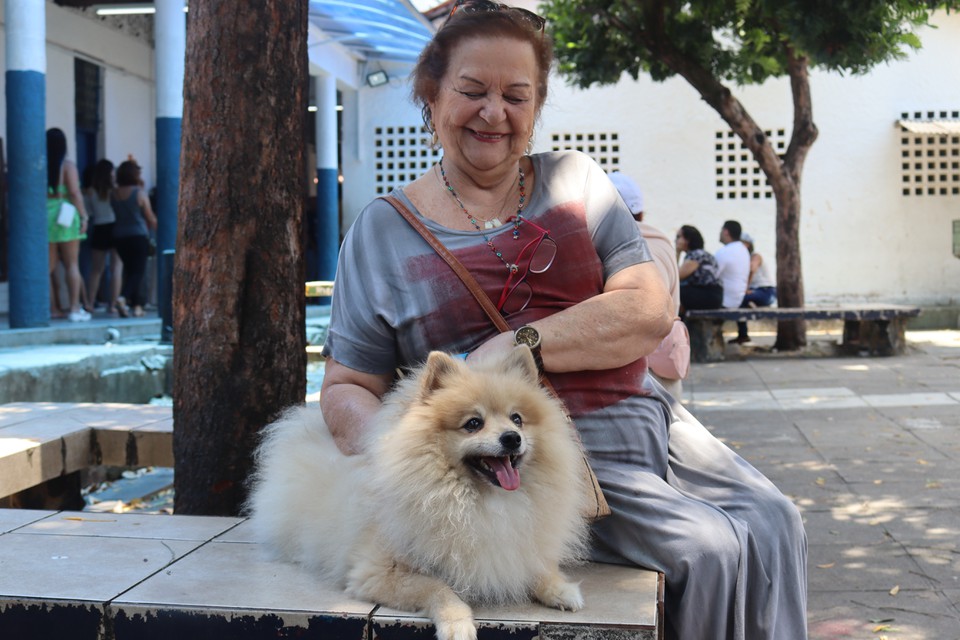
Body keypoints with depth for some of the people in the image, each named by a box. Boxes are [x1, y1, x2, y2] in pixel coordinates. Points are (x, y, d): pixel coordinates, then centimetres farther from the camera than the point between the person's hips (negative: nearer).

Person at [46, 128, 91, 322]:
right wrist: (83, 216, -7)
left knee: (50, 266, 8)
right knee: (72, 264, 2)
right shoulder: (68, 166, -5)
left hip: (44, 216, 4)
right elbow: (74, 193, -11)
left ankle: (53, 308, 11)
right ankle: (75, 309, 0)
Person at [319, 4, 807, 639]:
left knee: (773, 523, -9)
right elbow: (347, 388, 1)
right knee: (710, 550, -18)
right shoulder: (383, 230, 3)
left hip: (645, 417, 4)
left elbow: (650, 310, -6)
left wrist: (520, 343, -20)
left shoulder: (575, 181, 7)